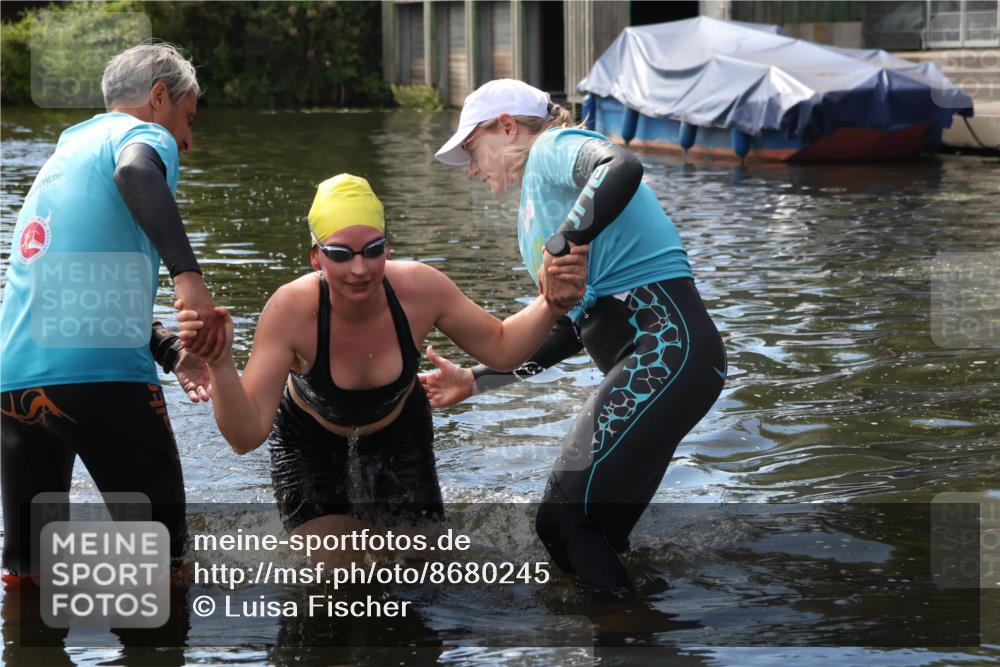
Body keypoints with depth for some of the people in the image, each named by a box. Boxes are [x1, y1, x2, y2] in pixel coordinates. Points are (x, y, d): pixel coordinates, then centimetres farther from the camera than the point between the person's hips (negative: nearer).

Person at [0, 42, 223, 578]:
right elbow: (135, 173, -24)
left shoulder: (65, 153, 28)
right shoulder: (145, 135, 3)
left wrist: (171, 353, 25)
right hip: (103, 373, -7)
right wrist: (189, 276, -32)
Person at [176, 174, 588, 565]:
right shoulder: (290, 311, -36)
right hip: (310, 444, -2)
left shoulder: (420, 290, -30)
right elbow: (246, 436, -36)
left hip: (398, 435, 2)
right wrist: (219, 364, -54)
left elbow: (501, 348, -11)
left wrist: (550, 306, -31)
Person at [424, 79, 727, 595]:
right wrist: (475, 380, 27)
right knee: (594, 534, 9)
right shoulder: (536, 202, 28)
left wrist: (558, 247, -22)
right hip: (654, 360, 10)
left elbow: (622, 169, -26)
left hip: (664, 347, -10)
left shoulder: (555, 146, 0)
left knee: (564, 521, -14)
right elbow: (570, 332, 28)